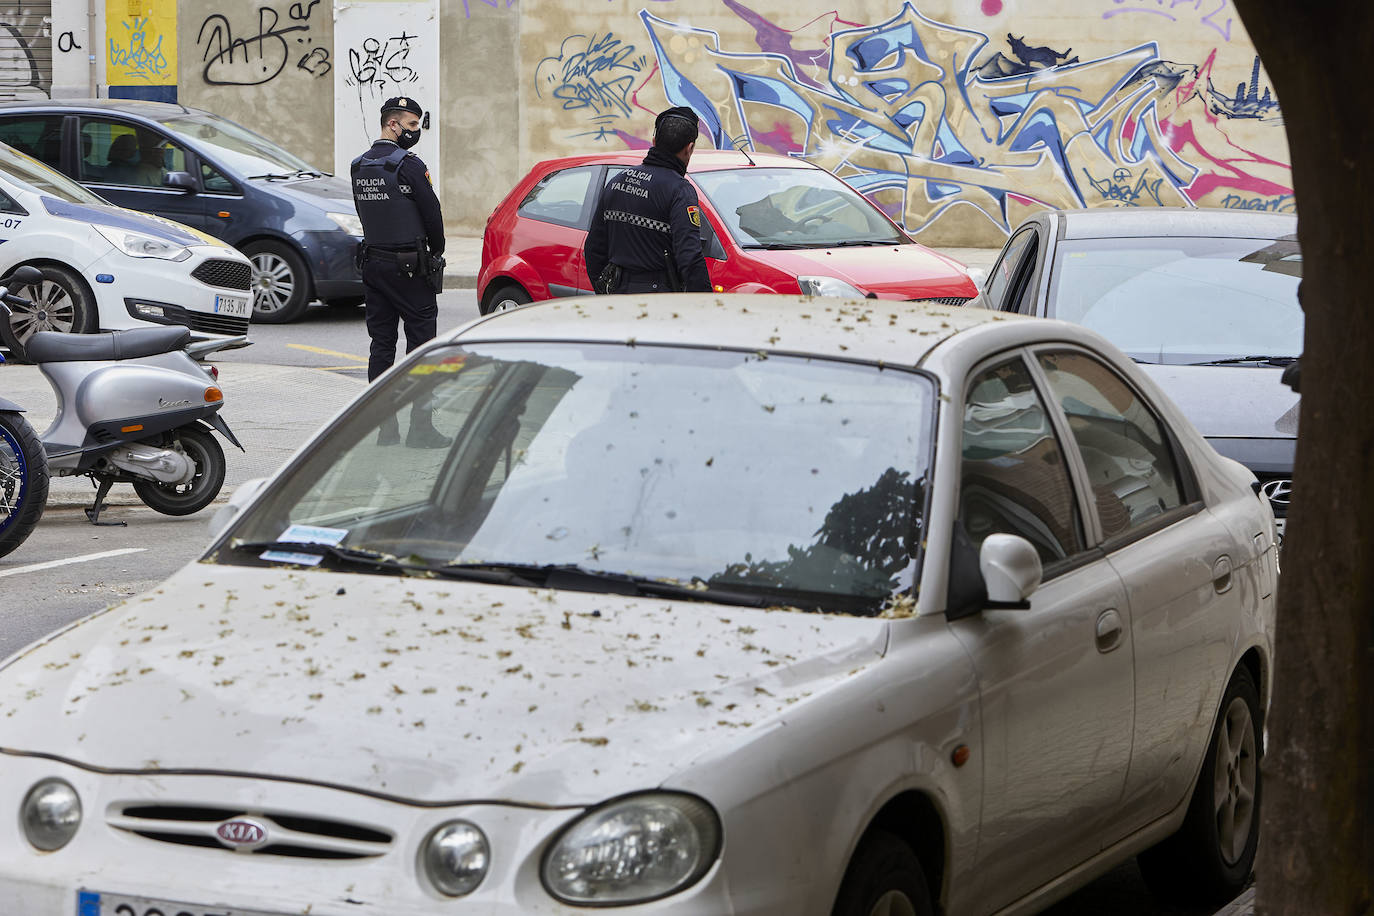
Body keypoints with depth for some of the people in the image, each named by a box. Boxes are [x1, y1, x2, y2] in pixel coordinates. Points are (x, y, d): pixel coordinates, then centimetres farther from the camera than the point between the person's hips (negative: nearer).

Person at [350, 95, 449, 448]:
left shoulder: (359, 167, 10)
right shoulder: (408, 165, -14)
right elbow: (432, 213, -11)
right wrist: (437, 251, 5)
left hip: (372, 263, 7)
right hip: (409, 267, -7)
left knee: (381, 344, 8)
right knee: (421, 339, -2)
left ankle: (385, 428, 7)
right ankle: (421, 427, -5)